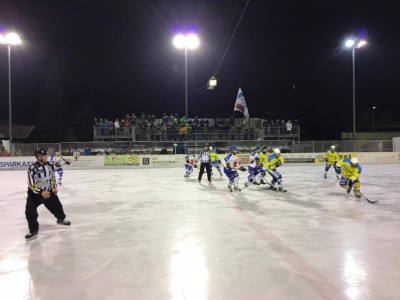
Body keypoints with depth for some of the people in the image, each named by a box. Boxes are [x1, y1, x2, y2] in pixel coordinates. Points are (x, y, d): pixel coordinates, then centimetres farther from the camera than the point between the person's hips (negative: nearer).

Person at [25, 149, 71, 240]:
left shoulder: (50, 166, -4)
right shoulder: (32, 168, -22)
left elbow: (53, 177, 11)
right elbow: (31, 184, -23)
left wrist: (54, 187, -2)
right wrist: (41, 192, -30)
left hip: (48, 191, 4)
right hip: (35, 193, -4)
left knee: (57, 205, 12)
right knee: (30, 212, -13)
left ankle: (61, 219, 42)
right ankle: (33, 231, 4)